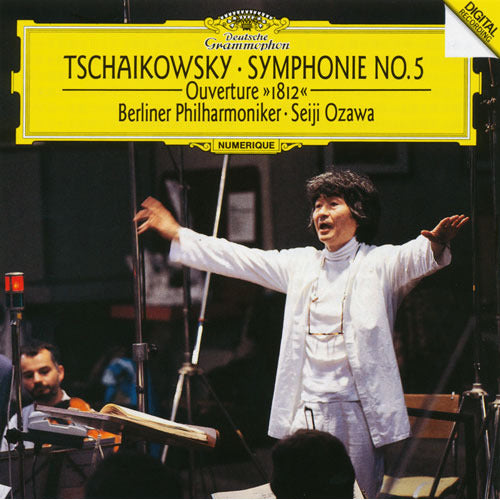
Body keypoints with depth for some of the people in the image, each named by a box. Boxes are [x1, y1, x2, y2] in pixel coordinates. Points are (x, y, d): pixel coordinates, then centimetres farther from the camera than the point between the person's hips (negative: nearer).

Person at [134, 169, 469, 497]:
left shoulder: (381, 263, 2)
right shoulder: (302, 264, 17)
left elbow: (413, 257, -18)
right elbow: (240, 260, 19)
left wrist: (436, 245, -42)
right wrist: (177, 234, 17)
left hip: (358, 408, -4)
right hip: (307, 410, 4)